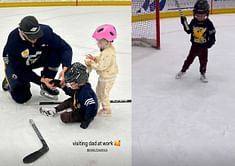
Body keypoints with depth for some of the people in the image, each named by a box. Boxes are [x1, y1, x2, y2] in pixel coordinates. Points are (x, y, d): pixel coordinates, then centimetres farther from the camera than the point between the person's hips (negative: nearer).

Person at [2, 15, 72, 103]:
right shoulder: (13, 41, -35)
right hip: (15, 63, -2)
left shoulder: (45, 31, -31)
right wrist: (41, 80, -31)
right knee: (21, 97, -10)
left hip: (36, 58, 3)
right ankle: (10, 80, 24)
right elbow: (20, 70, -26)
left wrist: (65, 68, -43)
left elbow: (65, 48, -28)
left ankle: (46, 86, -7)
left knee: (56, 52, -25)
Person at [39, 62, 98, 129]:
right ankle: (54, 110, 25)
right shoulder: (79, 87, -3)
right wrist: (64, 87, 2)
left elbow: (91, 106, -41)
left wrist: (86, 121, -35)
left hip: (84, 114, -10)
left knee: (64, 117, -18)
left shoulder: (85, 92, -34)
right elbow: (71, 93, 17)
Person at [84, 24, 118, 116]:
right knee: (99, 90, 25)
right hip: (104, 76, 10)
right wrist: (94, 58, -2)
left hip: (107, 77, -10)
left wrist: (91, 64, -23)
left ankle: (107, 110, 23)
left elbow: (101, 66, -32)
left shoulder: (108, 53, -32)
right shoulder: (107, 49, 0)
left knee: (104, 93, 6)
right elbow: (101, 59, 13)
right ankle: (97, 104, 44)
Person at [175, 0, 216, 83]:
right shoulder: (193, 22, -7)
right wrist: (184, 22, -7)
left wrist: (211, 41, -19)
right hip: (194, 45, 1)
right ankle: (183, 71, 25)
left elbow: (212, 34, -6)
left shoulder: (208, 23, -13)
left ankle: (202, 74, 27)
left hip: (204, 46, -1)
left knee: (203, 61, 9)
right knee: (189, 58, 9)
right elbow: (188, 30, 3)